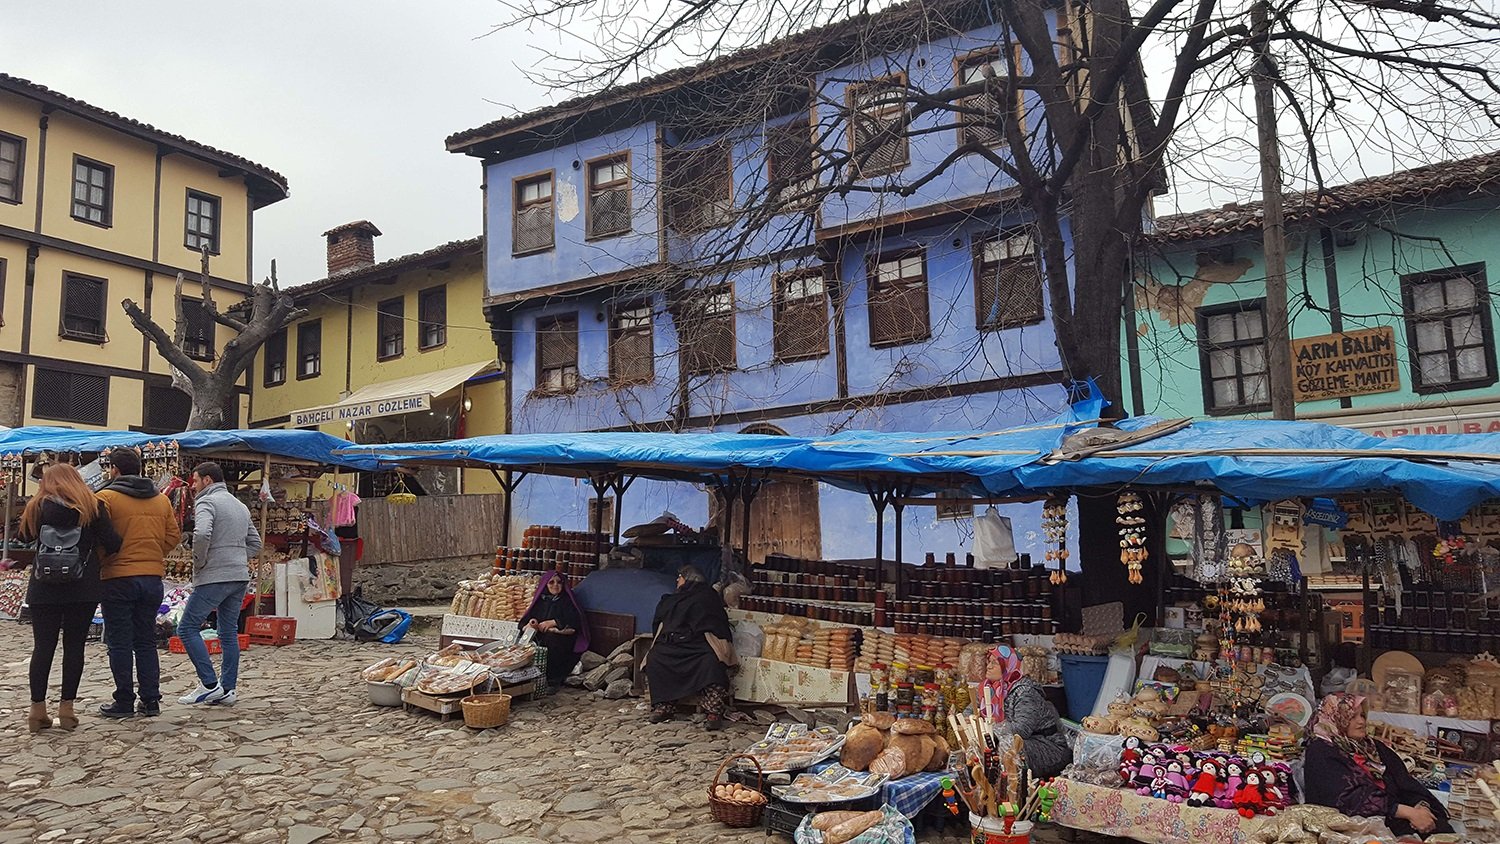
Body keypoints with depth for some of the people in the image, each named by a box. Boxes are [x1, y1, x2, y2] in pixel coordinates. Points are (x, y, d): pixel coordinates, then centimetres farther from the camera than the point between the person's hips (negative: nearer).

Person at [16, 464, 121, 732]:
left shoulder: (38, 506, 3)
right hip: (83, 588, -1)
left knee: (43, 646, 7)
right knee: (74, 645, 4)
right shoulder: (93, 505, -1)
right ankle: (66, 708, 5)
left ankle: (38, 709, 9)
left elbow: (25, 537, 16)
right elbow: (112, 543, -7)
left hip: (44, 588, 1)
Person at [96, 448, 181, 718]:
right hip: (153, 577, 5)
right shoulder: (162, 500, 8)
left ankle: (124, 702, 8)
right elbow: (173, 535, 7)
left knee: (119, 643, 4)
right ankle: (151, 700, 14)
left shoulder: (106, 497, -7)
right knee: (146, 642, 12)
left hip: (118, 578, -5)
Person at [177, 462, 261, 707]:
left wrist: (199, 561, -11)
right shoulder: (240, 505, 19)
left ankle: (210, 684, -5)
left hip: (213, 577, -8)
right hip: (240, 577, 8)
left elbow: (202, 534, -25)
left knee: (188, 627, 1)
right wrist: (238, 560, 14)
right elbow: (255, 542, 22)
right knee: (229, 632, 11)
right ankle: (227, 689, 12)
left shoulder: (206, 502, -6)